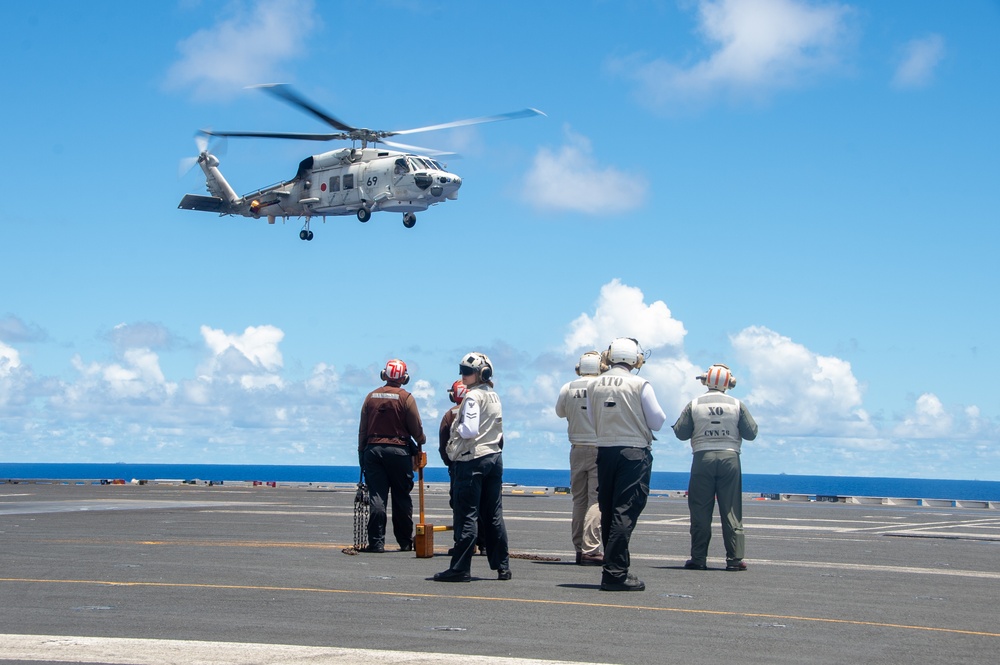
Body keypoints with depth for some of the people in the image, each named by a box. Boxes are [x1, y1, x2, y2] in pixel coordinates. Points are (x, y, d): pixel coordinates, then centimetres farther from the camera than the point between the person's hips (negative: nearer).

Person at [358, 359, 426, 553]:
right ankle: (405, 542, 12)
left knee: (376, 497, 1)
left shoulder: (371, 396, 5)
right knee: (401, 497, 7)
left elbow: (362, 429, 6)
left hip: (373, 449, 2)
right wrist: (420, 442, 18)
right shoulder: (406, 398, -6)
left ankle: (376, 542, -4)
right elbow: (416, 428, -3)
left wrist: (362, 452, 13)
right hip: (398, 450, -2)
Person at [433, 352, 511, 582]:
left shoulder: (473, 396, -12)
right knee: (494, 514, 10)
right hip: (494, 457, 8)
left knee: (467, 515, -6)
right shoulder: (495, 397, 14)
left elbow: (470, 430, -20)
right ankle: (502, 566, 12)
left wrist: (457, 429, -2)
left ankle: (460, 568, -5)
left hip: (472, 459, -8)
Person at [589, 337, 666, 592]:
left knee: (608, 511, 13)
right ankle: (615, 573, -10)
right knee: (625, 513, -6)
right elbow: (657, 422, -4)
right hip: (634, 451, -5)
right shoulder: (640, 385, -9)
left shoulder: (595, 385, 5)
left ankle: (614, 569, 19)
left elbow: (593, 420, 11)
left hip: (604, 450, 5)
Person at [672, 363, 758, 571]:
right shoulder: (736, 405, 0)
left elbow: (680, 433, 2)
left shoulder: (694, 405, -1)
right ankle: (735, 558, 2)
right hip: (730, 457, 0)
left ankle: (698, 558, 5)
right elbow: (751, 433, 2)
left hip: (702, 458, 0)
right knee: (731, 510, 4)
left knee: (700, 510, 5)